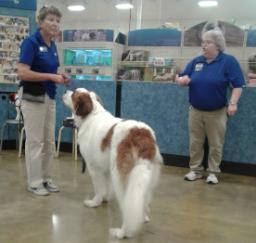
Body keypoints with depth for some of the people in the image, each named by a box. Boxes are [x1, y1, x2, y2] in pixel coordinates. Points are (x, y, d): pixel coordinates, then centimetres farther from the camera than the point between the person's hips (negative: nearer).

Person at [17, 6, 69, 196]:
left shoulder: (53, 45, 10)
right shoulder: (31, 42, -14)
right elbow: (23, 73, -22)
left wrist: (59, 77, 1)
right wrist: (51, 76, -22)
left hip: (50, 97, 8)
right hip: (33, 98, -8)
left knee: (49, 141, 12)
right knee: (35, 141, 1)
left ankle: (46, 178, 25)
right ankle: (34, 182, 14)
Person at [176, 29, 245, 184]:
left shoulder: (229, 61, -7)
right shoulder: (196, 61, 6)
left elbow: (237, 85, -9)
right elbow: (184, 78, 10)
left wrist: (233, 103, -21)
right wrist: (182, 80, -15)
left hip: (217, 112, -4)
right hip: (195, 111, 4)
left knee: (215, 145, 7)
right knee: (195, 143, 11)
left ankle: (213, 172, 22)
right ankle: (196, 170, 25)